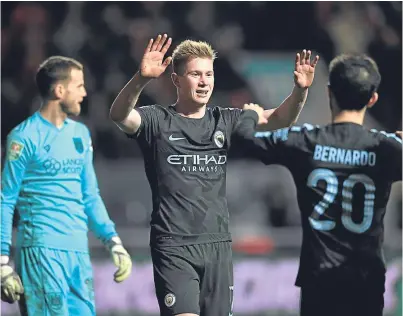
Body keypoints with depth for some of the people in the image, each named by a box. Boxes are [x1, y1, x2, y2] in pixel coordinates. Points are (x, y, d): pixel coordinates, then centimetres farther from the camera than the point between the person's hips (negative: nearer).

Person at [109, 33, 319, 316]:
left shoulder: (226, 121, 10)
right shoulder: (158, 121, -4)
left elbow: (278, 119, 3)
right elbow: (119, 115, -23)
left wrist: (300, 90, -18)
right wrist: (141, 79, -42)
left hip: (218, 243, 5)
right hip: (173, 246, -5)